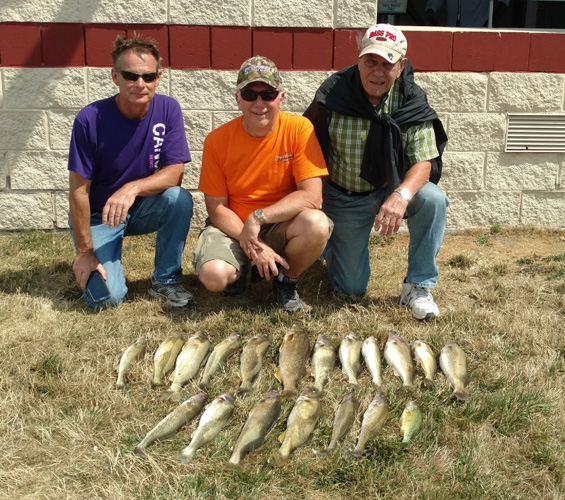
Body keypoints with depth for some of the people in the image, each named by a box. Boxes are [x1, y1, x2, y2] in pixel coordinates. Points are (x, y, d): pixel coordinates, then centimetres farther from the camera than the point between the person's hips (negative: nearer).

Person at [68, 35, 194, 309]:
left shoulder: (168, 109, -13)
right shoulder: (90, 119, -20)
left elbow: (174, 173, -17)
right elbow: (79, 190, -15)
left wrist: (133, 188, -36)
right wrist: (85, 252, -14)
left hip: (144, 208, 3)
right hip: (98, 215, -2)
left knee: (180, 199, -30)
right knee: (107, 296, -20)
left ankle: (165, 281, -9)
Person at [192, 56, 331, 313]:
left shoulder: (299, 128, -13)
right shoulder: (217, 140, -10)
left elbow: (312, 196, -18)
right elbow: (217, 209, -6)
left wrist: (259, 217, -24)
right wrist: (252, 246, -18)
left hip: (281, 225, 0)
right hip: (232, 226, 0)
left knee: (317, 224, -33)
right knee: (213, 275, -30)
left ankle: (287, 281, 1)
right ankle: (239, 268, 12)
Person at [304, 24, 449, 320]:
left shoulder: (412, 104, -13)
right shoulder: (332, 96, -16)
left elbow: (423, 162, -18)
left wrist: (402, 195, -39)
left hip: (390, 190, 1)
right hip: (344, 198, -1)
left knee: (433, 200, -32)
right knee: (351, 289, 1)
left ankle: (417, 288, -13)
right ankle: (328, 241, 36)